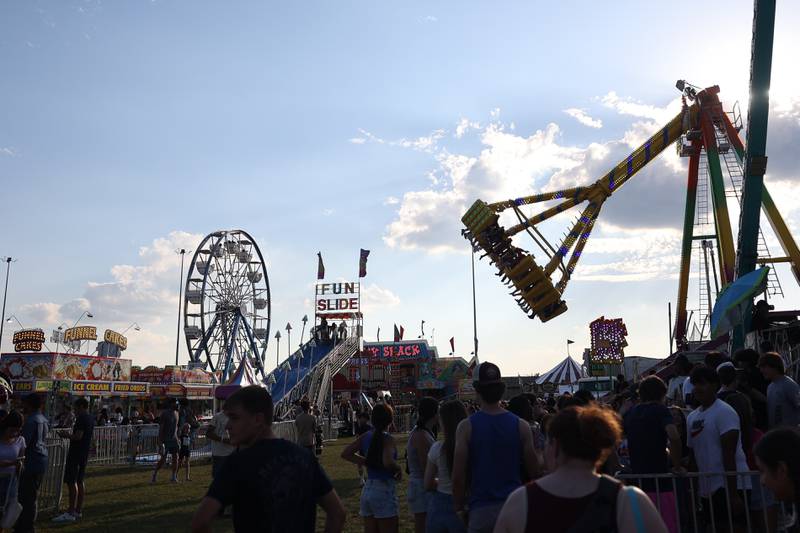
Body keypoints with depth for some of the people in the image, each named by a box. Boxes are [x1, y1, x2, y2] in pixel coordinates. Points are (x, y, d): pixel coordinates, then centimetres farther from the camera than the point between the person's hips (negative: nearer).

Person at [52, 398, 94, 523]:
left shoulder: (81, 418, -14)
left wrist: (66, 435, -6)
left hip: (76, 453, -10)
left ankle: (70, 513, -8)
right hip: (85, 453, 10)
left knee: (71, 481, -8)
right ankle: (78, 511, 18)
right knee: (79, 481, 13)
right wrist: (69, 434, 18)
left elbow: (78, 436, -22)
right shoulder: (91, 418, 14)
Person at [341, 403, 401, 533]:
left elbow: (345, 454, 1)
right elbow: (388, 462, -30)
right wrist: (398, 469, -9)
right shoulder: (388, 439, -14)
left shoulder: (365, 437, 5)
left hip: (367, 490, 7)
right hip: (384, 490, -7)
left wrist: (368, 463, 2)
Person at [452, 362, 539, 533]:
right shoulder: (521, 426, -1)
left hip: (481, 510, -2)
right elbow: (534, 472, 4)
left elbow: (458, 476, -7)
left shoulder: (467, 427, -7)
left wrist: (459, 508, 6)